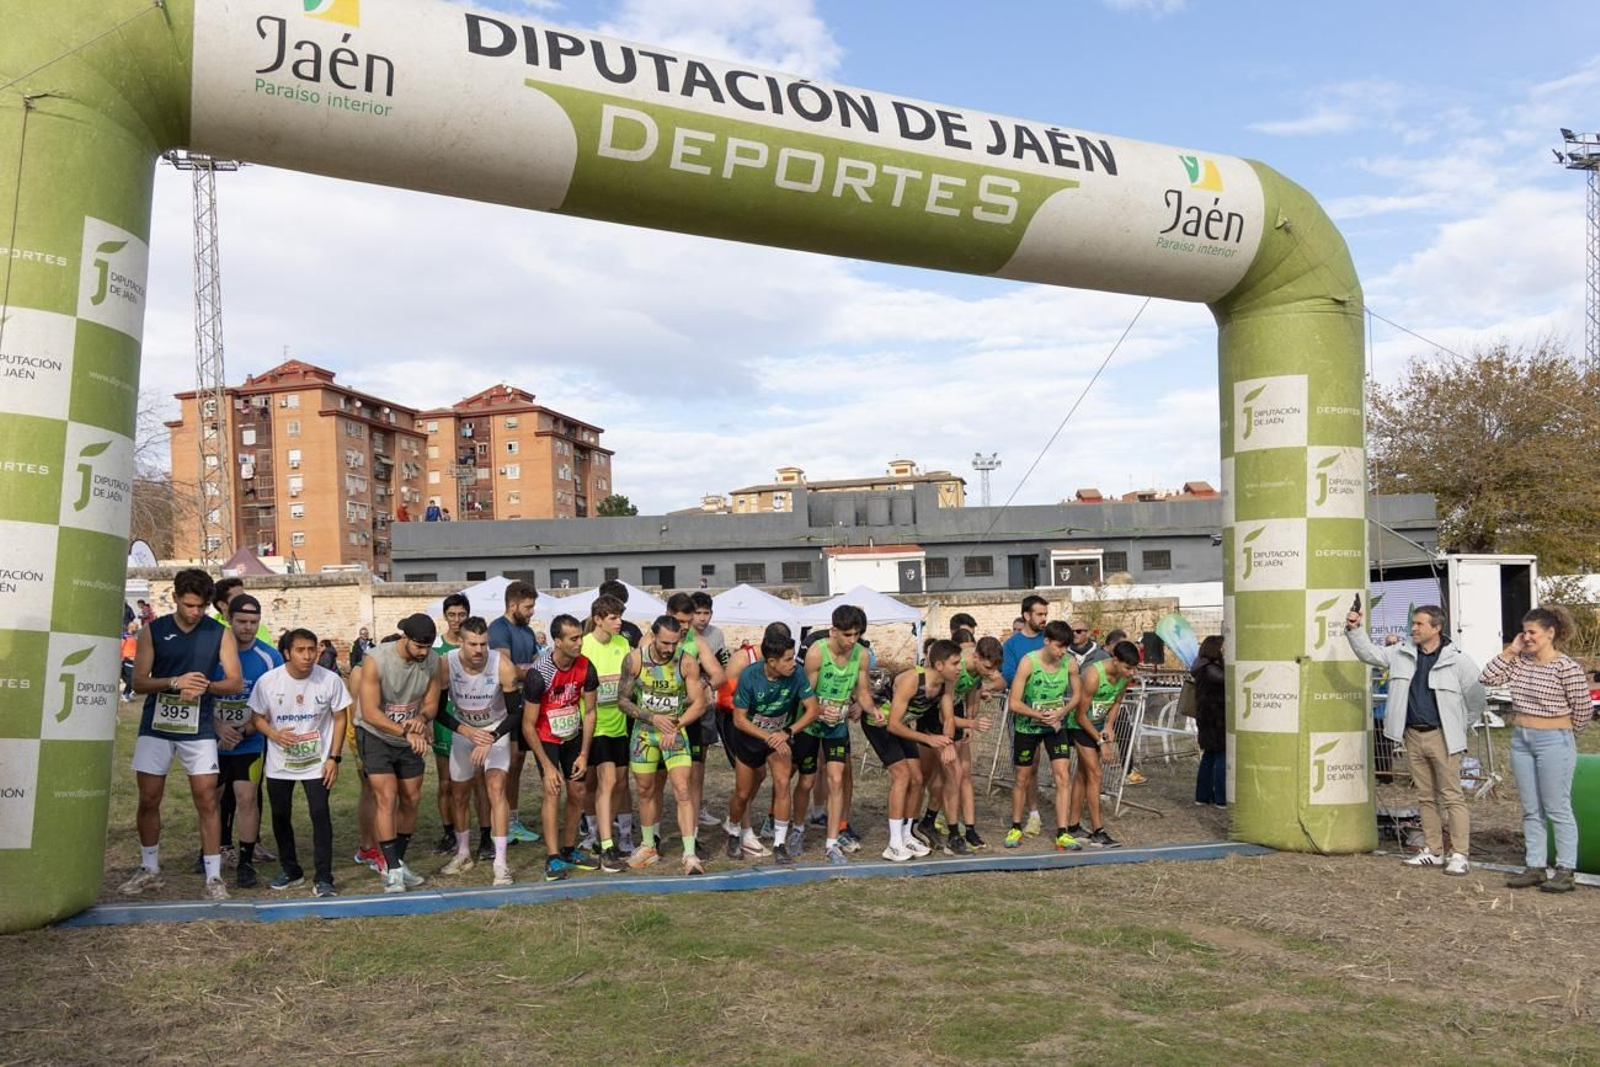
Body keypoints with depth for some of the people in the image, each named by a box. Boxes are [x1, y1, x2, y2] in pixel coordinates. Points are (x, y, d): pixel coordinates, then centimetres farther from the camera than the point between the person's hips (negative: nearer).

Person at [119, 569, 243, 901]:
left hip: (199, 728, -1)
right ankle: (149, 870, 26)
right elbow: (138, 681, -3)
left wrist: (205, 686, -22)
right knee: (148, 800, 7)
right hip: (156, 726, 1)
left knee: (207, 800, -5)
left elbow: (236, 682, -3)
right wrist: (175, 682, -20)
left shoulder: (220, 634, 0)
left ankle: (213, 877, 0)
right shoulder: (153, 631, 1)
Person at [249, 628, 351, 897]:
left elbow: (339, 718, -4)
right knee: (280, 816, 12)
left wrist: (334, 757, -8)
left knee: (321, 815, -10)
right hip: (279, 764, 2)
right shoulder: (268, 681, -13)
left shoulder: (330, 680, -14)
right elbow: (256, 717, 0)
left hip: (317, 763, -2)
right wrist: (274, 734, -21)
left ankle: (323, 879, -5)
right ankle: (291, 871, 31)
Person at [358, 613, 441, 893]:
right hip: (376, 735, -5)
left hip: (409, 739, 5)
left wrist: (422, 718, -26)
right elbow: (370, 713, -26)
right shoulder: (376, 660, -25)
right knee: (387, 798, -14)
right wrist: (406, 732, -36)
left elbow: (431, 703, -2)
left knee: (411, 799, 7)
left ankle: (398, 862, 22)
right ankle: (392, 870, -9)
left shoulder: (433, 661, -12)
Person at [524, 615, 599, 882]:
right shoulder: (539, 674, -29)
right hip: (546, 738, -5)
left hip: (574, 736, 5)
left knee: (577, 793, 5)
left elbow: (589, 712, -5)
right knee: (552, 790, -15)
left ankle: (569, 850, 22)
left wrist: (584, 754, -7)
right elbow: (528, 725, -22)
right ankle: (553, 859, -12)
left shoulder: (586, 669, -17)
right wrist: (547, 766, -21)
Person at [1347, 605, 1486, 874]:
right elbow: (1369, 653, 11)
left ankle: (1460, 855, 0)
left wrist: (1459, 727, 3)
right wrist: (1355, 630, -3)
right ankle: (1433, 852, 20)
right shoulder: (1402, 653, 6)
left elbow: (1477, 700, -1)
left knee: (1452, 797, -4)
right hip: (1413, 735, 5)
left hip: (1442, 737, -5)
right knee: (1425, 797, 12)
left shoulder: (1457, 661, -8)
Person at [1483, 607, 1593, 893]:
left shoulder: (1566, 666, -13)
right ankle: (1535, 868, 17)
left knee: (1557, 810, -1)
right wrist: (1510, 650, -1)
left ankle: (1565, 872, 7)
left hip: (1553, 742, -7)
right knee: (1531, 811, 11)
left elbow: (1584, 707, -9)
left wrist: (1566, 733, 4)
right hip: (1521, 740, 7)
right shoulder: (1519, 662, 6)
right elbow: (1487, 677, 2)